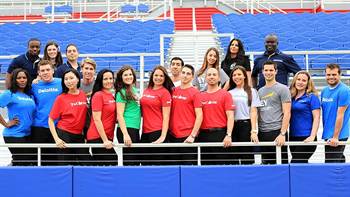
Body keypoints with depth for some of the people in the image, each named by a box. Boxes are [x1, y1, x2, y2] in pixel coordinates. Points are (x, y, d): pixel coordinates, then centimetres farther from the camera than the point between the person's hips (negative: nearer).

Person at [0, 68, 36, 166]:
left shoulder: (30, 96, 12)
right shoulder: (9, 94, -6)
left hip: (28, 135, 6)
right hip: (14, 135, -6)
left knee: (29, 161, 8)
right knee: (20, 163, -4)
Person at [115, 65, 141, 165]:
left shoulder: (134, 89, 14)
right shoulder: (122, 93, -9)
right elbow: (119, 115, -14)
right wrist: (125, 134, -21)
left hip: (135, 129, 8)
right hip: (126, 129, -8)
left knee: (136, 160, 11)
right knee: (130, 161, -7)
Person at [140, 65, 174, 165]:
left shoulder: (165, 93, -6)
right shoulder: (146, 91, 12)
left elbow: (166, 116, -10)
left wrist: (163, 136, -17)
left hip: (157, 131, -6)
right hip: (145, 131, 6)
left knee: (157, 163, -3)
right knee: (145, 163, 11)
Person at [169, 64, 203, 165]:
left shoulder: (195, 92, -5)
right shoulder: (174, 91, 10)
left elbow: (199, 116, -8)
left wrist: (193, 135, -15)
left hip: (187, 137, -5)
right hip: (173, 135, 5)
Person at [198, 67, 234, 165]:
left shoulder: (225, 94, 2)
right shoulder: (200, 96, 12)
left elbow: (230, 117, -5)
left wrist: (228, 135, -16)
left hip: (220, 134, -4)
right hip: (203, 135, 4)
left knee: (221, 163, -2)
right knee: (205, 164, 8)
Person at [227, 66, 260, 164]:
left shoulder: (251, 91, 7)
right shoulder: (229, 93, 14)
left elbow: (253, 112, 0)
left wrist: (253, 131, -10)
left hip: (246, 125, -2)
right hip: (232, 125, 3)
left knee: (247, 157, -4)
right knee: (232, 159, 2)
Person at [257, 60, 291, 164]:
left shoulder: (282, 89, -2)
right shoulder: (260, 91, 17)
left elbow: (287, 113, -8)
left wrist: (282, 134, -17)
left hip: (276, 132, -6)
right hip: (262, 133, 6)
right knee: (265, 162, 9)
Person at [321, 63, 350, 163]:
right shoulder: (324, 91, 11)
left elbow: (340, 115, -15)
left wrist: (335, 137, -17)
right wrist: (324, 132, 12)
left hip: (337, 136, -7)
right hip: (327, 135, 7)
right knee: (339, 161, 15)